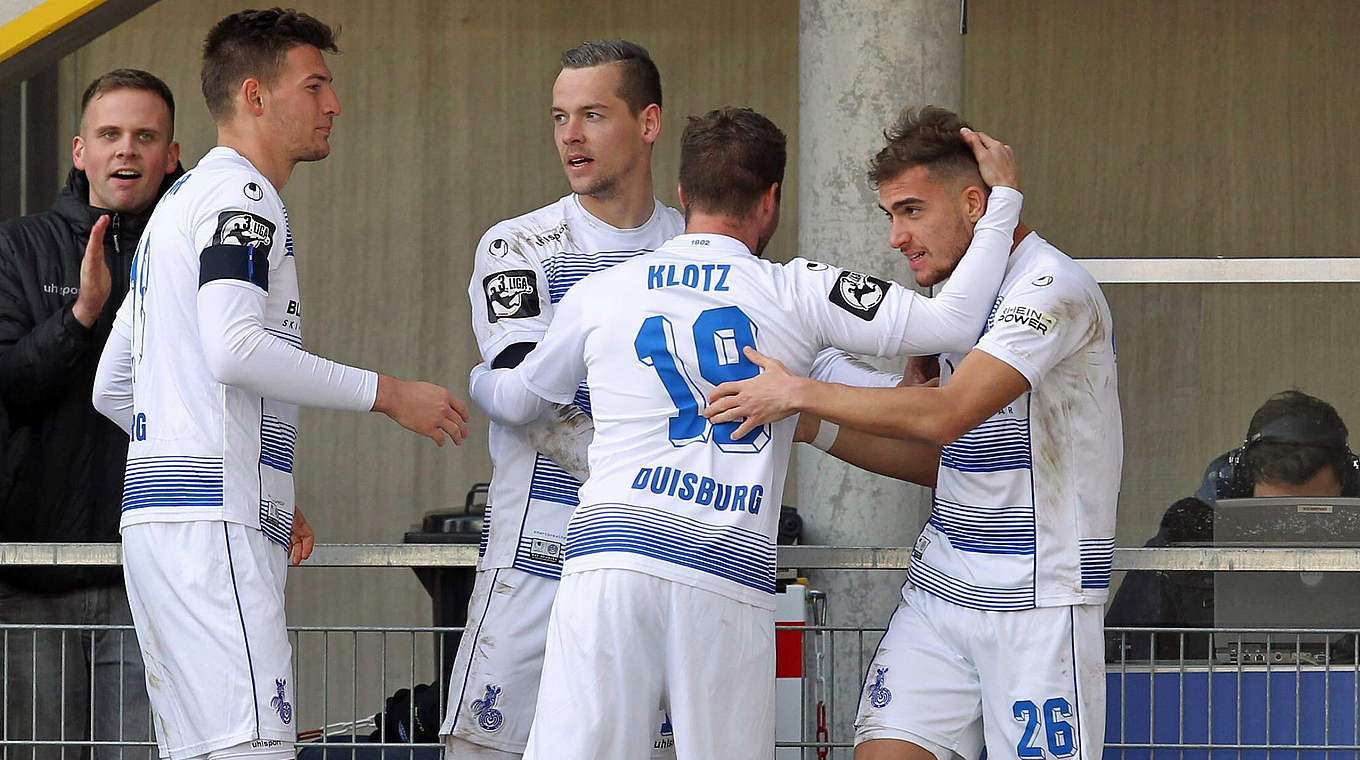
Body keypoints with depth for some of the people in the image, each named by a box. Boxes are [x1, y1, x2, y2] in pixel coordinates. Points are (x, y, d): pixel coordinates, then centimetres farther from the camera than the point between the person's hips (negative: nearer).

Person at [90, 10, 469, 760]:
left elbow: (112, 388, 28)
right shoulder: (240, 194, -5)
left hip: (158, 518, 10)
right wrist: (387, 394, -13)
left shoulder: (180, 201, 26)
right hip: (212, 523, -10)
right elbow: (233, 348, -20)